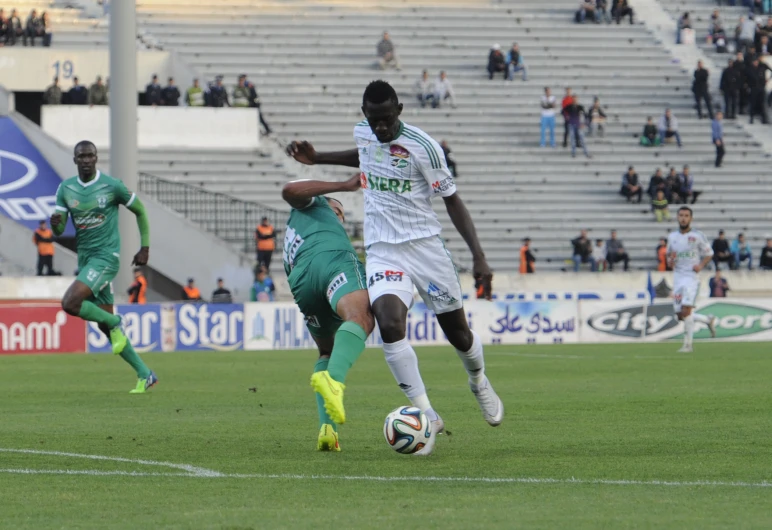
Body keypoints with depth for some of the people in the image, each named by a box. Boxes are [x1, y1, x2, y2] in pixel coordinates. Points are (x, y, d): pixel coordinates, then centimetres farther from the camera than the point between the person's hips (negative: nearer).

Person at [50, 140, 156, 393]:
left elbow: (140, 211, 4)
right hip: (84, 258, 6)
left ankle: (114, 323, -1)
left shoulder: (112, 186, -8)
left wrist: (145, 248, 3)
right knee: (106, 324, 7)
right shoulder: (65, 189, 5)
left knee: (70, 303, -25)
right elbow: (59, 230, 3)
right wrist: (55, 224, -21)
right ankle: (145, 375, 16)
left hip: (106, 257, -6)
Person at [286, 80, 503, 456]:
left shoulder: (422, 146, -13)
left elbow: (452, 200, -6)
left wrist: (478, 254, -14)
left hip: (425, 245, -2)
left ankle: (479, 384, 44)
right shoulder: (363, 132, 2)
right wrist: (317, 159, 22)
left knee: (457, 332, 8)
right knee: (390, 325, -24)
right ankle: (427, 416, -18)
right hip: (382, 252, 2)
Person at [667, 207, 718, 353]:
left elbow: (709, 254, 6)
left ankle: (687, 344, -9)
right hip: (678, 277, 5)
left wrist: (701, 265, -12)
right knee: (681, 316, 3)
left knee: (686, 311, -18)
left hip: (692, 277, -5)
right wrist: (670, 261, -2)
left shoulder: (698, 236, -2)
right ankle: (708, 320, 28)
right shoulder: (672, 237, 10)